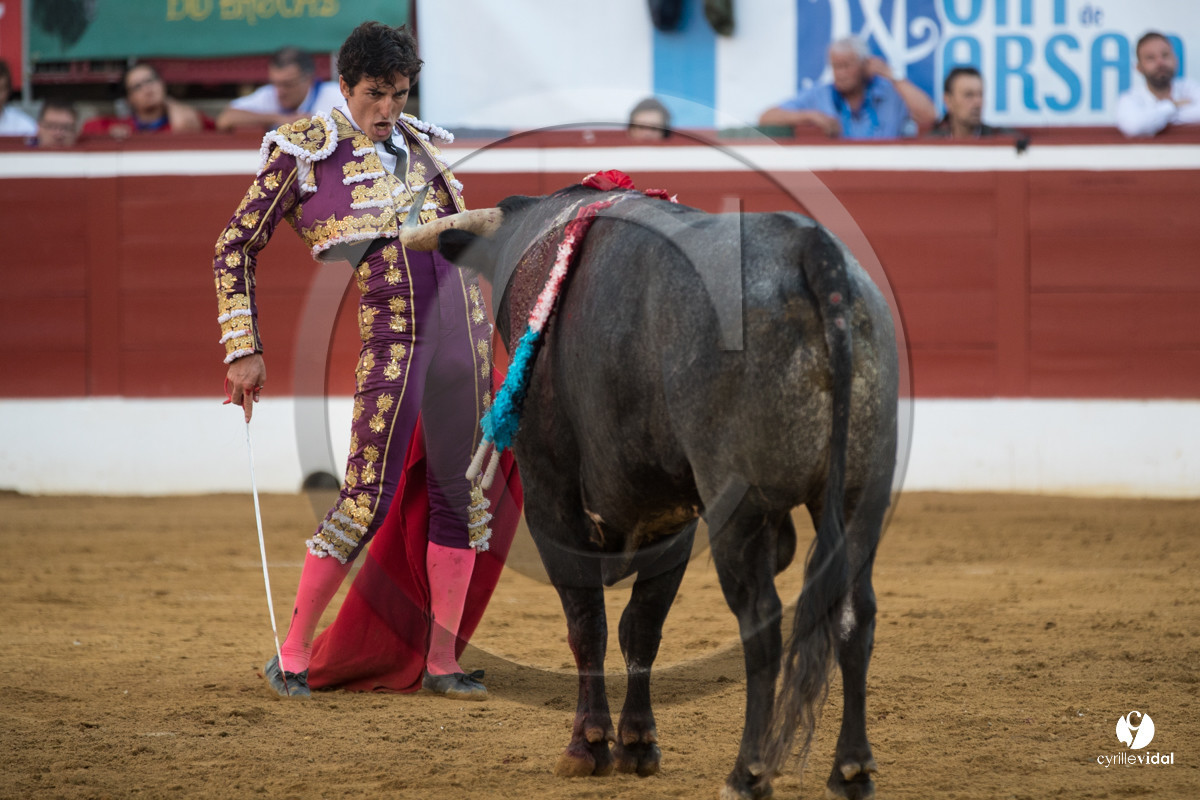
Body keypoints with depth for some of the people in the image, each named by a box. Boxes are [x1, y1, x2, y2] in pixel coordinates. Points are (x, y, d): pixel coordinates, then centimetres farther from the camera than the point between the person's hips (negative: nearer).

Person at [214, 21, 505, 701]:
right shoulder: (305, 150, -2)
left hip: (461, 321, 5)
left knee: (463, 491, 4)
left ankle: (441, 659, 12)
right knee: (368, 499, -9)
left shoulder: (418, 142, 13)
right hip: (392, 330, -5)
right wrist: (245, 351, -4)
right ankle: (293, 655, 2)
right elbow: (236, 247, 1)